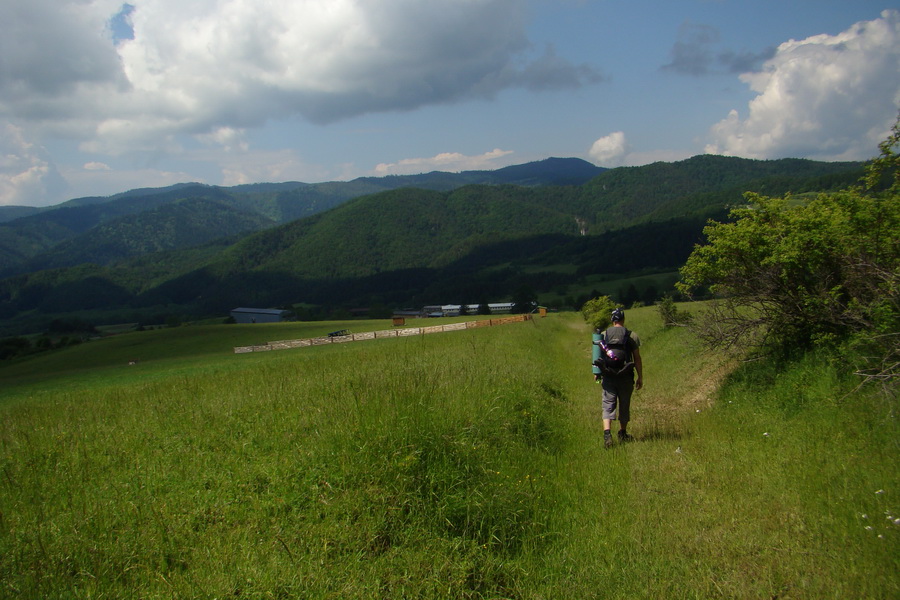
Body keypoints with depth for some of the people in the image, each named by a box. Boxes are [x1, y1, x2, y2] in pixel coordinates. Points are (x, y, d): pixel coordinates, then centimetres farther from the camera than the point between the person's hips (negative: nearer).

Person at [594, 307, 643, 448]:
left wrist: (597, 373, 20)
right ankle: (622, 434, 28)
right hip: (626, 377, 0)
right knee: (624, 405, 14)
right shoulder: (632, 336, -2)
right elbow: (637, 358, -1)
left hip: (608, 377, 1)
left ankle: (607, 432, -20)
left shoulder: (603, 335, 2)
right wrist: (640, 377, 6)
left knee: (608, 404, 0)